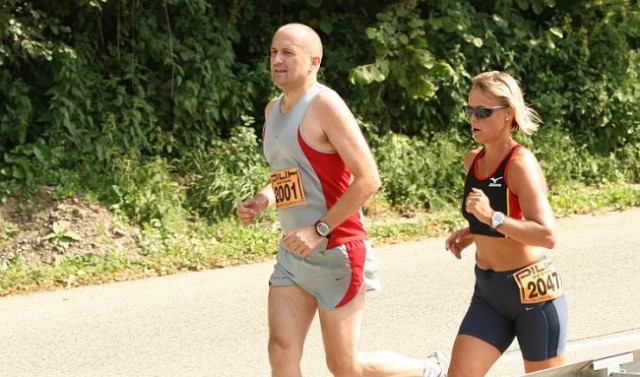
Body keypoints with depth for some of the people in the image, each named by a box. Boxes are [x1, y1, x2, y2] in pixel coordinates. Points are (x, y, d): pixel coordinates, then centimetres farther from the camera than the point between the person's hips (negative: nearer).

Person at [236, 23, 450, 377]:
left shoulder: (324, 106, -14)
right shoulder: (274, 109, 11)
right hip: (292, 254, 8)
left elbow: (368, 179, -20)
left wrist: (320, 230, -22)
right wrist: (261, 201, 5)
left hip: (337, 252, -8)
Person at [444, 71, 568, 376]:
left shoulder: (520, 164, -18)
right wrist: (471, 233, 6)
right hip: (488, 292, 7)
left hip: (532, 292, -7)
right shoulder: (473, 161, 4)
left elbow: (547, 236, -28)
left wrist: (492, 218, -33)